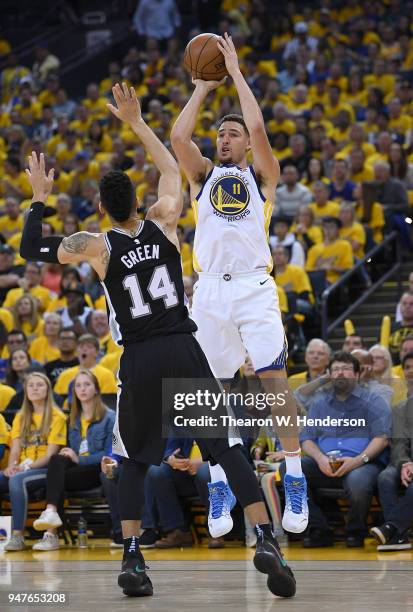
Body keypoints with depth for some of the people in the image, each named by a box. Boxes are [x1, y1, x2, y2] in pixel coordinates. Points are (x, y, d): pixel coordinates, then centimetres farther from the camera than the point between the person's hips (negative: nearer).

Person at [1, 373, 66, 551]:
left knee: (17, 480, -36)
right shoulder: (21, 417, 20)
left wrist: (26, 466, -19)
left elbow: (51, 454, -6)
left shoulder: (57, 417, 2)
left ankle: (18, 535, -39)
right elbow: (15, 449, 12)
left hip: (45, 470, -5)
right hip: (21, 469, 5)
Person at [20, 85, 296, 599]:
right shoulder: (163, 223, 3)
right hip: (184, 351, 1)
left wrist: (39, 198, 15)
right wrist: (136, 122, 27)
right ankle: (266, 541, -14)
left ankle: (132, 559, 0)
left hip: (139, 362, -1)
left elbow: (31, 249, 5)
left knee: (134, 460, 14)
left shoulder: (97, 246, -3)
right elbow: (171, 168, 21)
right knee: (227, 449, 1)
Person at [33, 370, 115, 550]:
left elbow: (110, 453, -5)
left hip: (97, 470, -4)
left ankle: (51, 534, -43)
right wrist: (68, 455, -3)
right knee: (56, 460, -31)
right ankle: (51, 513, -50)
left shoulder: (109, 417, 3)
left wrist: (80, 459, -14)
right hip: (76, 467, 4)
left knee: (60, 479, -31)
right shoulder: (73, 419, 22)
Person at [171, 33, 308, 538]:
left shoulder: (262, 175, 12)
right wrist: (202, 87, 9)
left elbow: (258, 128, -5)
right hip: (210, 289, 3)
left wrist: (235, 72, 3)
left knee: (274, 380, -11)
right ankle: (219, 484, 7)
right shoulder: (203, 175, 19)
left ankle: (295, 479, -7)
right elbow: (178, 137, 2)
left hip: (254, 287, -3)